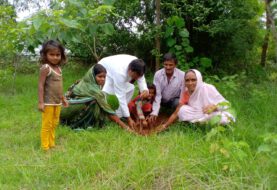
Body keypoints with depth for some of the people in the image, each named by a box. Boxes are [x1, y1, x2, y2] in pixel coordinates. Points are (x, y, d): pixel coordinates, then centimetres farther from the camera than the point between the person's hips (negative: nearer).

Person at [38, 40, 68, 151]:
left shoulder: (58, 68, 10)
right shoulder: (45, 68, -13)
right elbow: (41, 85, -16)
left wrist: (63, 98, 22)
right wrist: (41, 102, -20)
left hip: (57, 102, 8)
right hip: (48, 102, -8)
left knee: (54, 124, 16)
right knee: (47, 125, 1)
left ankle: (52, 144, 29)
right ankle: (45, 147, 12)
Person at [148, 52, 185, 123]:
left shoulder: (182, 75, -25)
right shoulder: (158, 74, -21)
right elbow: (157, 94, -24)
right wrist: (154, 113, -34)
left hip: (174, 100, -1)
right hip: (161, 100, 2)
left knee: (178, 103, -35)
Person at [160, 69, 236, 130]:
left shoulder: (208, 88, -20)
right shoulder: (185, 94, -6)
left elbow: (226, 104, -17)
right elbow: (176, 113, -5)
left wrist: (213, 107, -37)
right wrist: (165, 126, -13)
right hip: (200, 117, 3)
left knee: (224, 120, -36)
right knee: (183, 110, -21)